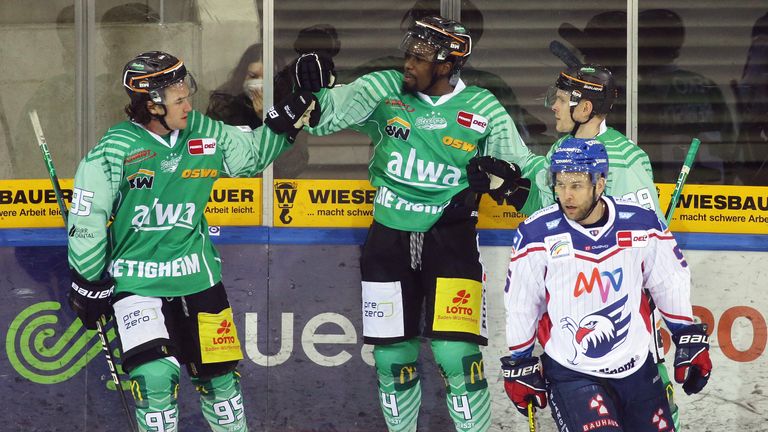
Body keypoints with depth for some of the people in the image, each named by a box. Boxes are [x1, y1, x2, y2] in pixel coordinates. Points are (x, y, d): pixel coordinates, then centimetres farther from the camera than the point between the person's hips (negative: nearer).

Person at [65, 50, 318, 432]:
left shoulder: (205, 135, -2)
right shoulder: (112, 152, -15)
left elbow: (252, 154, 15)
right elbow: (86, 220, -7)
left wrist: (285, 123, -1)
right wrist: (88, 284, -3)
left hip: (196, 274, 4)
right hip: (134, 281, -4)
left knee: (218, 373, 12)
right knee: (155, 376, -18)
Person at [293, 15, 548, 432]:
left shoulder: (482, 109, -4)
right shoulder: (384, 90, -3)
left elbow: (524, 166, 0)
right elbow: (324, 115, -3)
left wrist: (509, 177, -22)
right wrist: (312, 90, -23)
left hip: (450, 236, -2)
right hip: (389, 237, 2)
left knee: (456, 354, -13)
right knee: (391, 356, 8)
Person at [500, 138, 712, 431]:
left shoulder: (642, 225, -6)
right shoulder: (536, 236, -11)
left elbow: (671, 285, 10)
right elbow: (520, 306, 2)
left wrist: (690, 342, 13)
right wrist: (519, 365, 8)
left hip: (637, 370, 3)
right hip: (569, 373, -3)